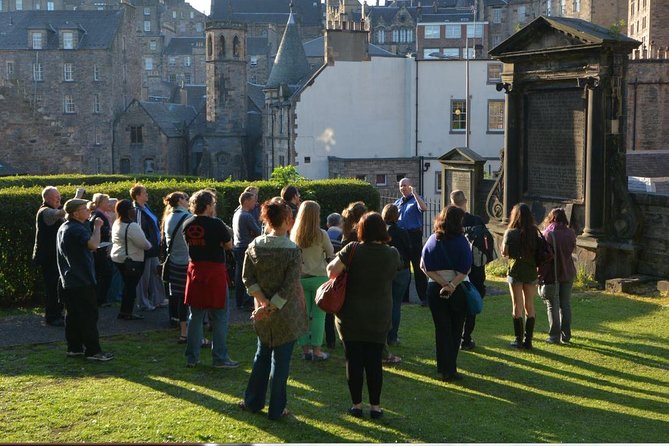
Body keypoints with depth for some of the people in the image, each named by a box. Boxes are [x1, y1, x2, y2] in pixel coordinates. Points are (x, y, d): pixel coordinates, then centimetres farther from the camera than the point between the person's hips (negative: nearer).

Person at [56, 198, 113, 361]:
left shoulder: (64, 228, 14)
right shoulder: (77, 229, -18)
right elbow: (93, 244, -34)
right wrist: (97, 226, -21)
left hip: (68, 281, 10)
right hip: (82, 280, -10)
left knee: (73, 316, 13)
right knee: (89, 316, -5)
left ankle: (74, 348, 19)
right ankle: (93, 350, -3)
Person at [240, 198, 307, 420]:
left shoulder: (254, 246, -4)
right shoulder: (293, 251, -17)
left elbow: (248, 278, -3)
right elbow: (289, 288, -20)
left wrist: (263, 302, -6)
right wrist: (271, 307, -14)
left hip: (262, 313, 5)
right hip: (286, 315, -5)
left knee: (262, 355, 21)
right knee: (281, 360, 6)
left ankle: (253, 401, 29)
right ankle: (276, 409, 14)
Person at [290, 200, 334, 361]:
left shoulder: (294, 234, -1)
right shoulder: (321, 235, -11)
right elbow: (331, 255, -1)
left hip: (300, 278, 3)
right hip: (319, 277, -3)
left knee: (303, 314, 9)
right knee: (318, 315, 3)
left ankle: (305, 349, 14)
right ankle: (316, 350, 4)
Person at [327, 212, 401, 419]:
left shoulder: (352, 250, -12)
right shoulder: (392, 254, -5)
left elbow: (332, 270, -19)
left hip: (351, 317, -1)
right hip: (379, 318, 1)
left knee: (354, 361, 7)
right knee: (374, 361, 8)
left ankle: (357, 405, 14)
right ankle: (375, 406, 12)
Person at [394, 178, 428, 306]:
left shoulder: (415, 200, -2)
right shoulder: (398, 202, 16)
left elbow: (424, 208, -24)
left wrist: (414, 193, -25)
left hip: (414, 235, -6)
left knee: (418, 267, -5)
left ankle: (424, 297, -2)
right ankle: (404, 296, 21)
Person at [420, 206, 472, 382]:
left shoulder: (432, 240, -1)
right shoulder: (461, 241, -9)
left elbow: (426, 266, -7)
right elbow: (465, 269, -17)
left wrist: (443, 284, -11)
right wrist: (452, 285, -18)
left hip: (435, 289, 2)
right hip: (457, 290, -2)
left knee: (442, 329, 9)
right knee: (455, 331, 11)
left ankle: (444, 369, 9)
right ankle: (450, 369, 13)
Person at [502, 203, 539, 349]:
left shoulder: (511, 232, -9)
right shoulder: (535, 232, 1)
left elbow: (504, 252, -10)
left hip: (516, 271, -3)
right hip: (531, 271, 3)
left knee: (517, 305, 3)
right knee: (530, 305, 9)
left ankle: (519, 340, 3)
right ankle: (528, 340, 11)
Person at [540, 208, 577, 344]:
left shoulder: (548, 234, -12)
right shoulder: (570, 233, -2)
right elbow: (572, 249, 8)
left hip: (552, 275, -4)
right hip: (568, 273, 4)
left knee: (553, 306, 5)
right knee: (566, 305, 12)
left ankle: (554, 336, 6)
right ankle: (566, 336, 15)